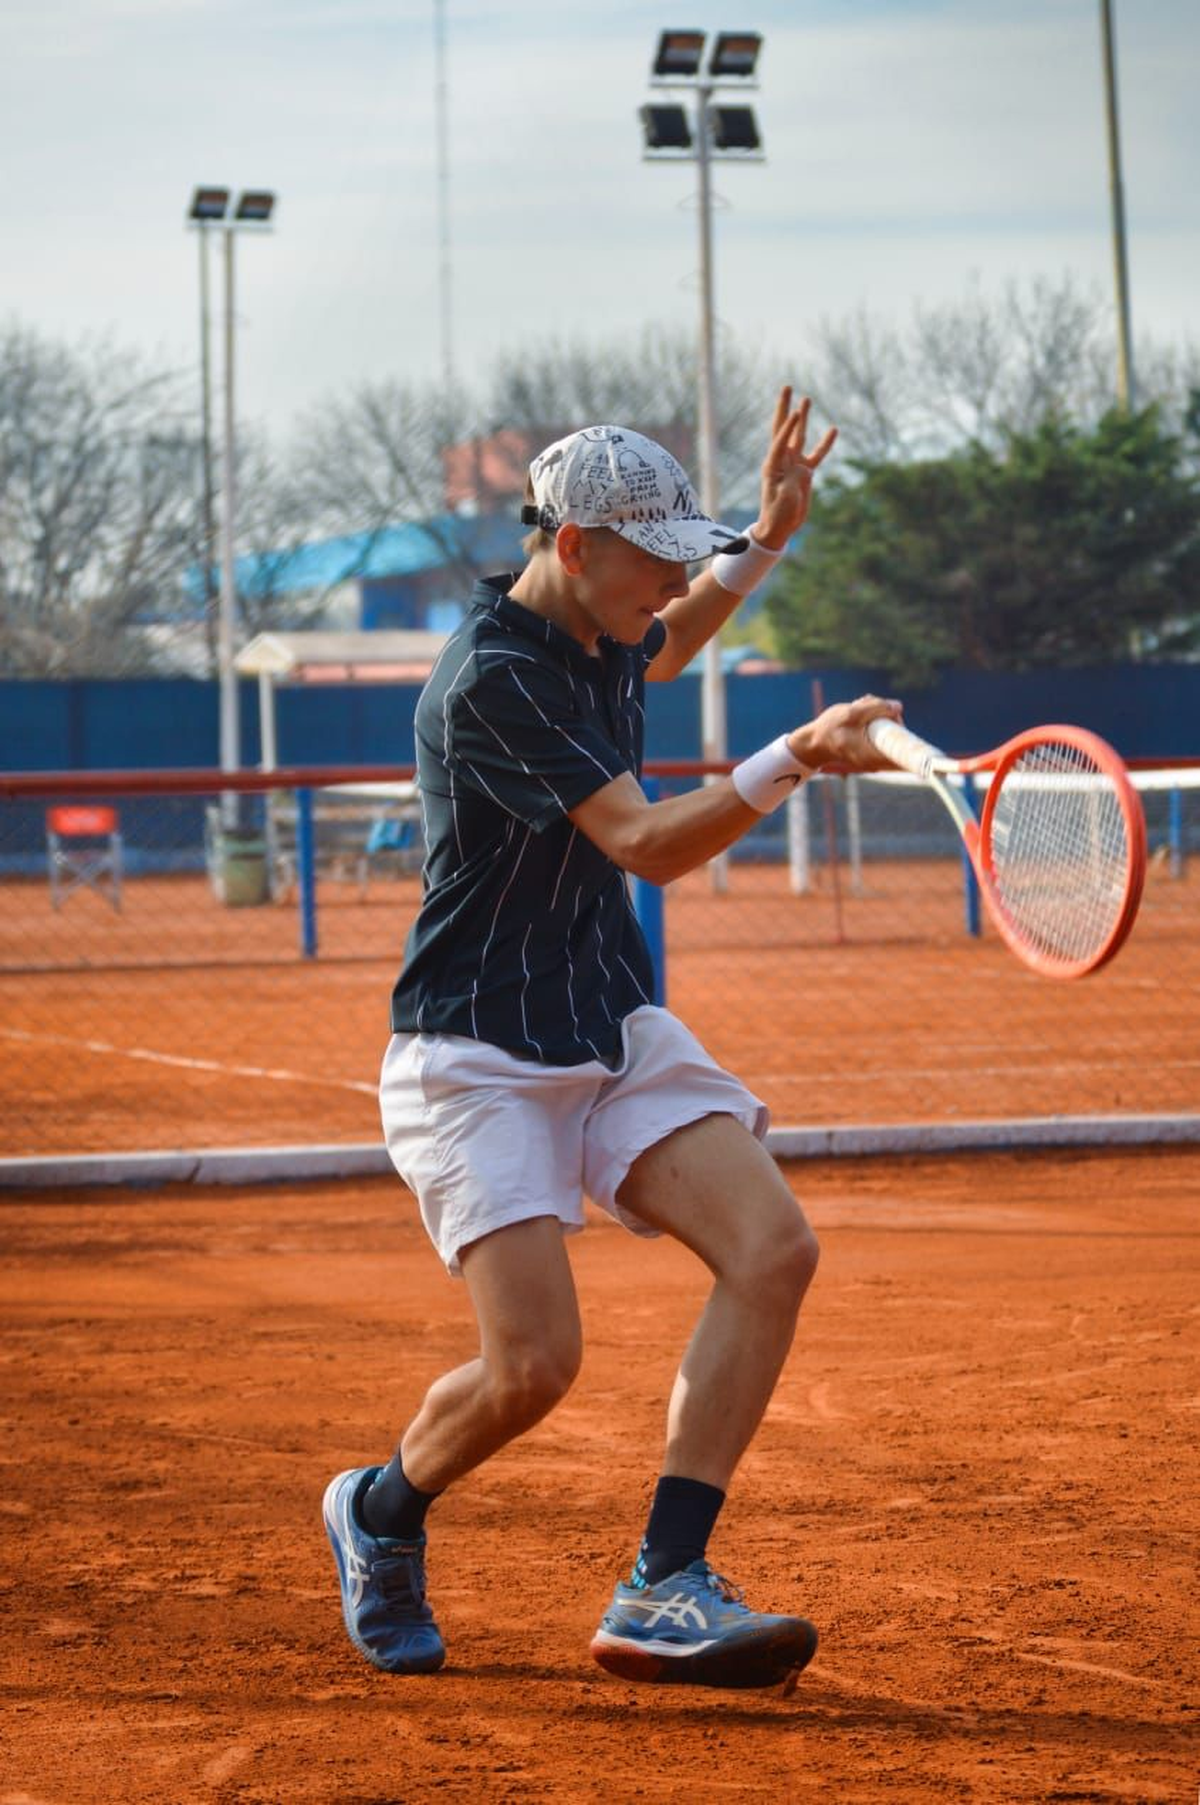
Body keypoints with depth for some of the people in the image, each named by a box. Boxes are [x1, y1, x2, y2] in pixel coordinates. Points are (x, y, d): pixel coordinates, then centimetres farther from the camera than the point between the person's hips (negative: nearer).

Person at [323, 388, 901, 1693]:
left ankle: (660, 1594, -15)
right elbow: (646, 843, -29)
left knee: (773, 1248, -15)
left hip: (615, 1034, 8)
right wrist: (794, 761, -40)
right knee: (533, 1364, -18)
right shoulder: (492, 681, -20)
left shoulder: (597, 640, 8)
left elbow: (660, 651, 36)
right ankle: (379, 1511, 17)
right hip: (478, 1060, -8)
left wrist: (763, 542, 25)